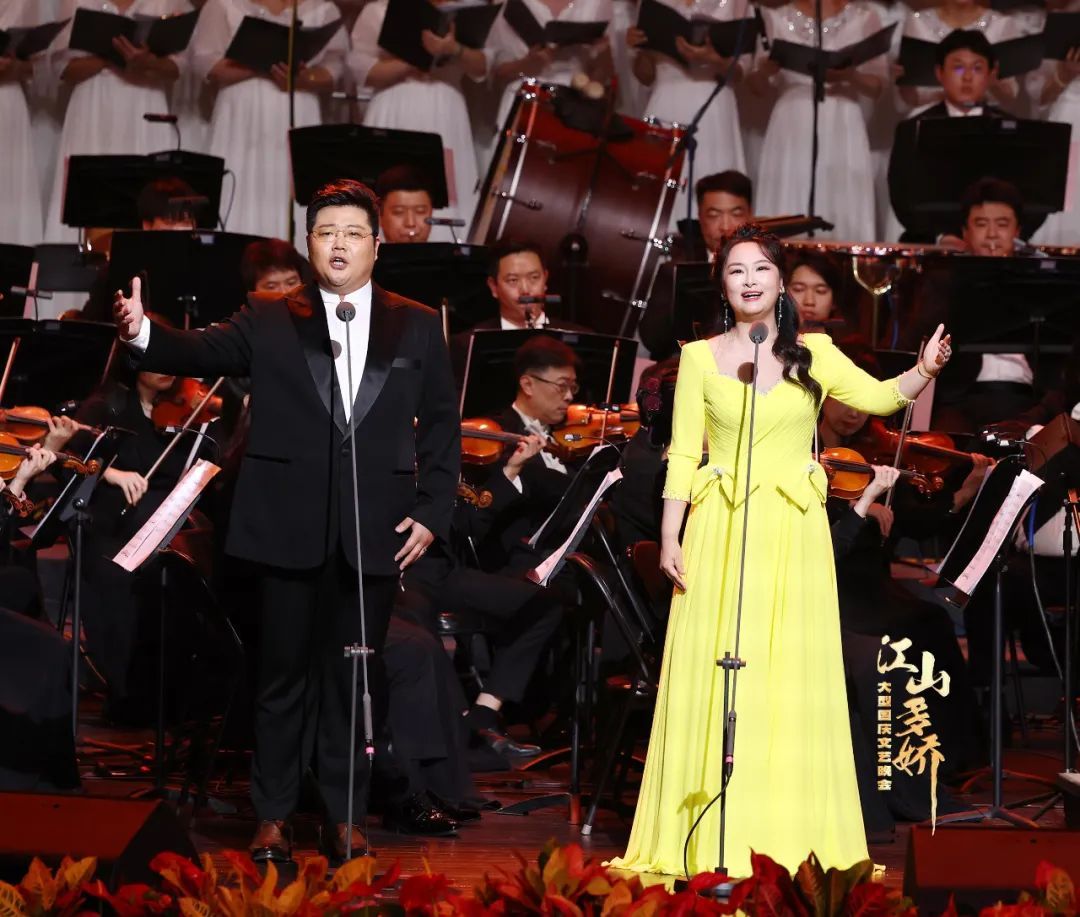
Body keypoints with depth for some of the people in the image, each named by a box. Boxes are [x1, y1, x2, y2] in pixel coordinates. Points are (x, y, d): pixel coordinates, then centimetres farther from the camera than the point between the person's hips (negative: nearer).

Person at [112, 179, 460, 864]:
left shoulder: (418, 328, 9)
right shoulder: (270, 325, 6)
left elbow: (442, 426, 9)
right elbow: (201, 352, -7)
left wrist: (433, 512, 0)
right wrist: (143, 333, -27)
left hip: (376, 532, 1)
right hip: (290, 528, -1)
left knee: (353, 673, 7)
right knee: (284, 672, 5)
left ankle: (345, 814, 15)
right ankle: (274, 815, 13)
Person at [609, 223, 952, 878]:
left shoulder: (813, 355, 7)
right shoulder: (700, 358, 5)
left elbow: (880, 397, -5)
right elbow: (683, 454, 4)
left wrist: (925, 370, -24)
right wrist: (670, 537, -2)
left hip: (794, 531, 1)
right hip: (720, 530, 0)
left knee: (793, 675, 0)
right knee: (713, 675, -3)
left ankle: (789, 836, 5)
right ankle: (711, 840, 1)